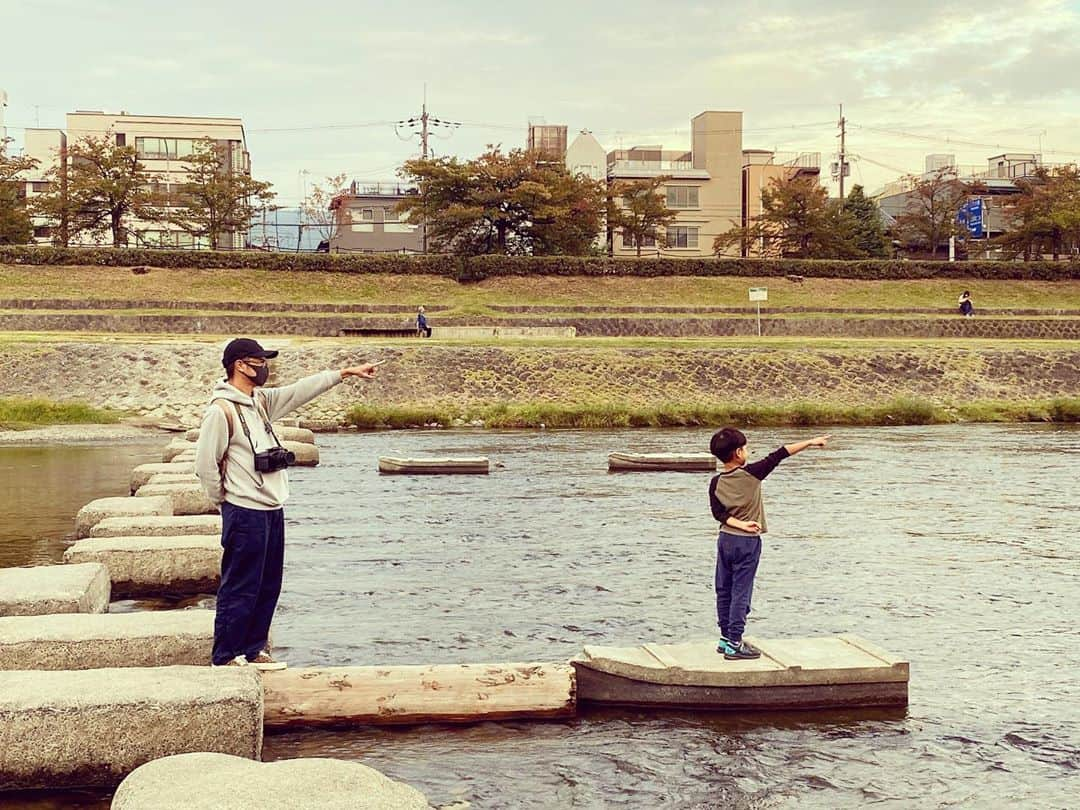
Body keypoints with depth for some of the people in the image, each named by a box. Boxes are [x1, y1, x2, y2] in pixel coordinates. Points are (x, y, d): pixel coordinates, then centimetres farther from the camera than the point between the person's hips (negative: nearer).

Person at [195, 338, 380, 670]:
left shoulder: (262, 401, 11)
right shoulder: (221, 410, -14)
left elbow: (301, 391, 13)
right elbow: (205, 464, -13)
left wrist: (345, 373, 8)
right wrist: (224, 500, -4)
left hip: (272, 511, 9)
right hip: (244, 514, -9)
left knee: (268, 587, 14)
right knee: (239, 589, -2)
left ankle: (252, 650, 24)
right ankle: (225, 656, 7)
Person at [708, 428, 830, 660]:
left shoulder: (716, 483, 0)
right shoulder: (752, 473, -12)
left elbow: (718, 513, -7)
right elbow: (778, 455, -7)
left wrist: (741, 525, -12)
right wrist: (810, 443, -3)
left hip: (725, 539, 5)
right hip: (748, 542, -5)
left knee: (724, 591, 13)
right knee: (741, 592, -2)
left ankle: (726, 638, 22)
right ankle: (734, 645, -1)